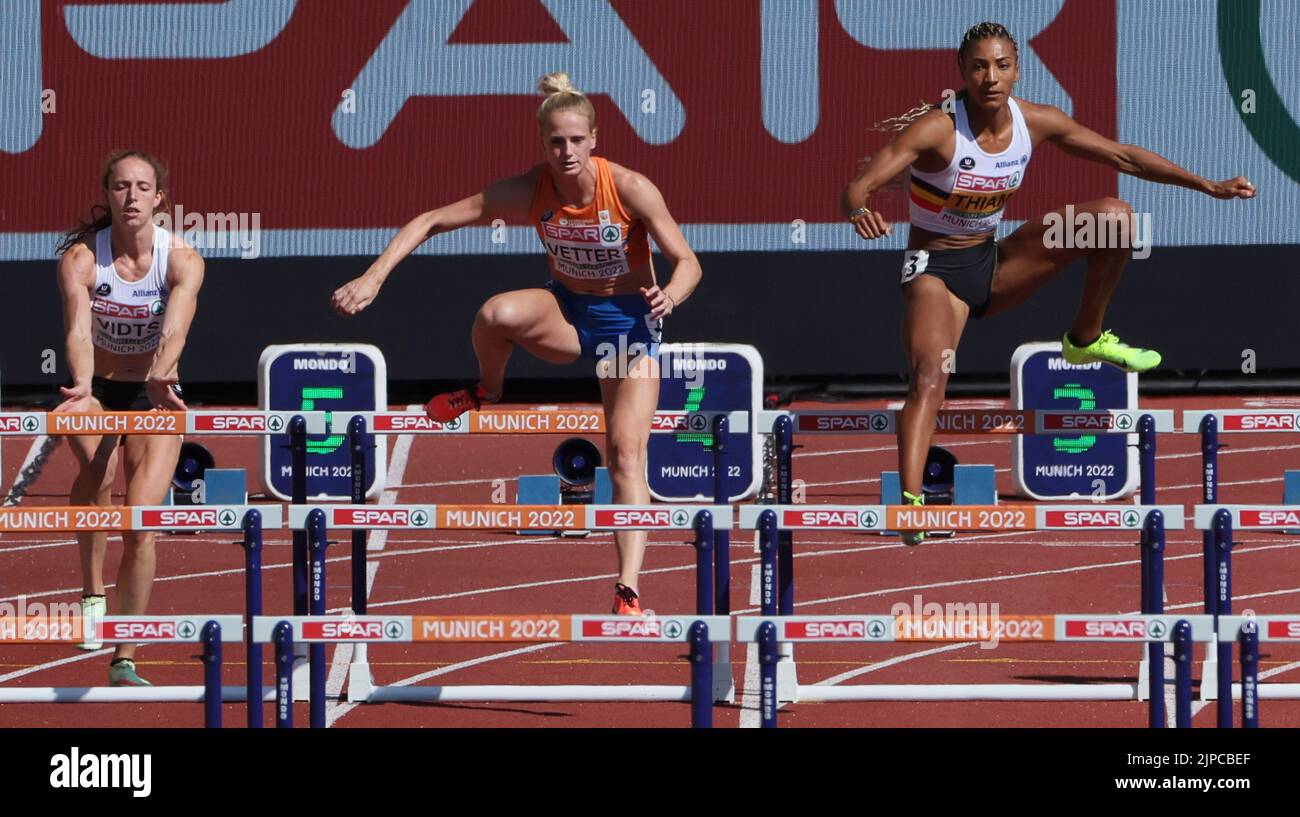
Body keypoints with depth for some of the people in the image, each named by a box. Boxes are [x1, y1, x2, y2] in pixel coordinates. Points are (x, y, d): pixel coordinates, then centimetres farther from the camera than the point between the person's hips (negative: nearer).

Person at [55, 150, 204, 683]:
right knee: (97, 464, -34)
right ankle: (93, 592, -21)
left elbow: (174, 329, -31)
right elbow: (78, 330, -29)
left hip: (154, 397, 0)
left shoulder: (182, 260, -15)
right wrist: (83, 385, -50)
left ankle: (125, 660, 0)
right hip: (98, 390, 0)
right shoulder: (80, 258, -15)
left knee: (140, 524, -11)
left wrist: (159, 377, -52)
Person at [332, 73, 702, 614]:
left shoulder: (630, 189, -22)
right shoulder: (528, 192, -18)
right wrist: (375, 275, -27)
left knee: (626, 453, -17)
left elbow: (688, 262, -18)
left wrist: (670, 295, -41)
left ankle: (627, 594, -19)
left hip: (628, 319, -1)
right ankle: (488, 392, -1)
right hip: (565, 311, 2)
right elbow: (431, 221, -15)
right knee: (497, 313, -34)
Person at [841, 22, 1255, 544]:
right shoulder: (936, 130, -22)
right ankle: (910, 500, -36)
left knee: (1115, 216, -9)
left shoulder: (1035, 123, -7)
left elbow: (1123, 157, 4)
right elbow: (859, 186, -29)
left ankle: (1087, 339, 8)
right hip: (934, 271, -5)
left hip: (992, 265, 5)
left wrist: (1209, 186, 2)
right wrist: (859, 212, -54)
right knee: (929, 377, -31)